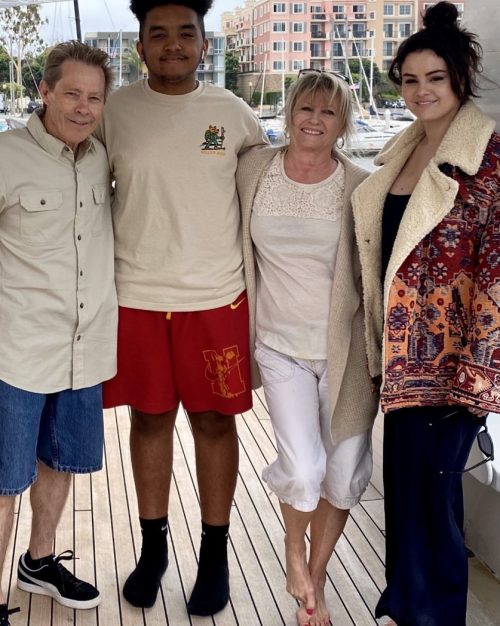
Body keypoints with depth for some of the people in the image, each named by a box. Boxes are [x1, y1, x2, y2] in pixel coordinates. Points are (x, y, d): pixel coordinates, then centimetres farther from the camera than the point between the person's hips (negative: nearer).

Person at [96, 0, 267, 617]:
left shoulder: (233, 114, -1)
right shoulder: (115, 112, 0)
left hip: (216, 297, 0)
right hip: (136, 296, 1)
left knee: (213, 422, 8)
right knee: (149, 419, 12)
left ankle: (214, 552, 26)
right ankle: (153, 544, 31)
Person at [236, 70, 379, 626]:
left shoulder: (359, 189, -6)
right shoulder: (254, 170, -1)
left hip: (344, 349, 0)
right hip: (282, 346, 0)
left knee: (342, 476, 9)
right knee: (302, 471, -14)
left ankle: (314, 580, 35)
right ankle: (294, 547, 22)